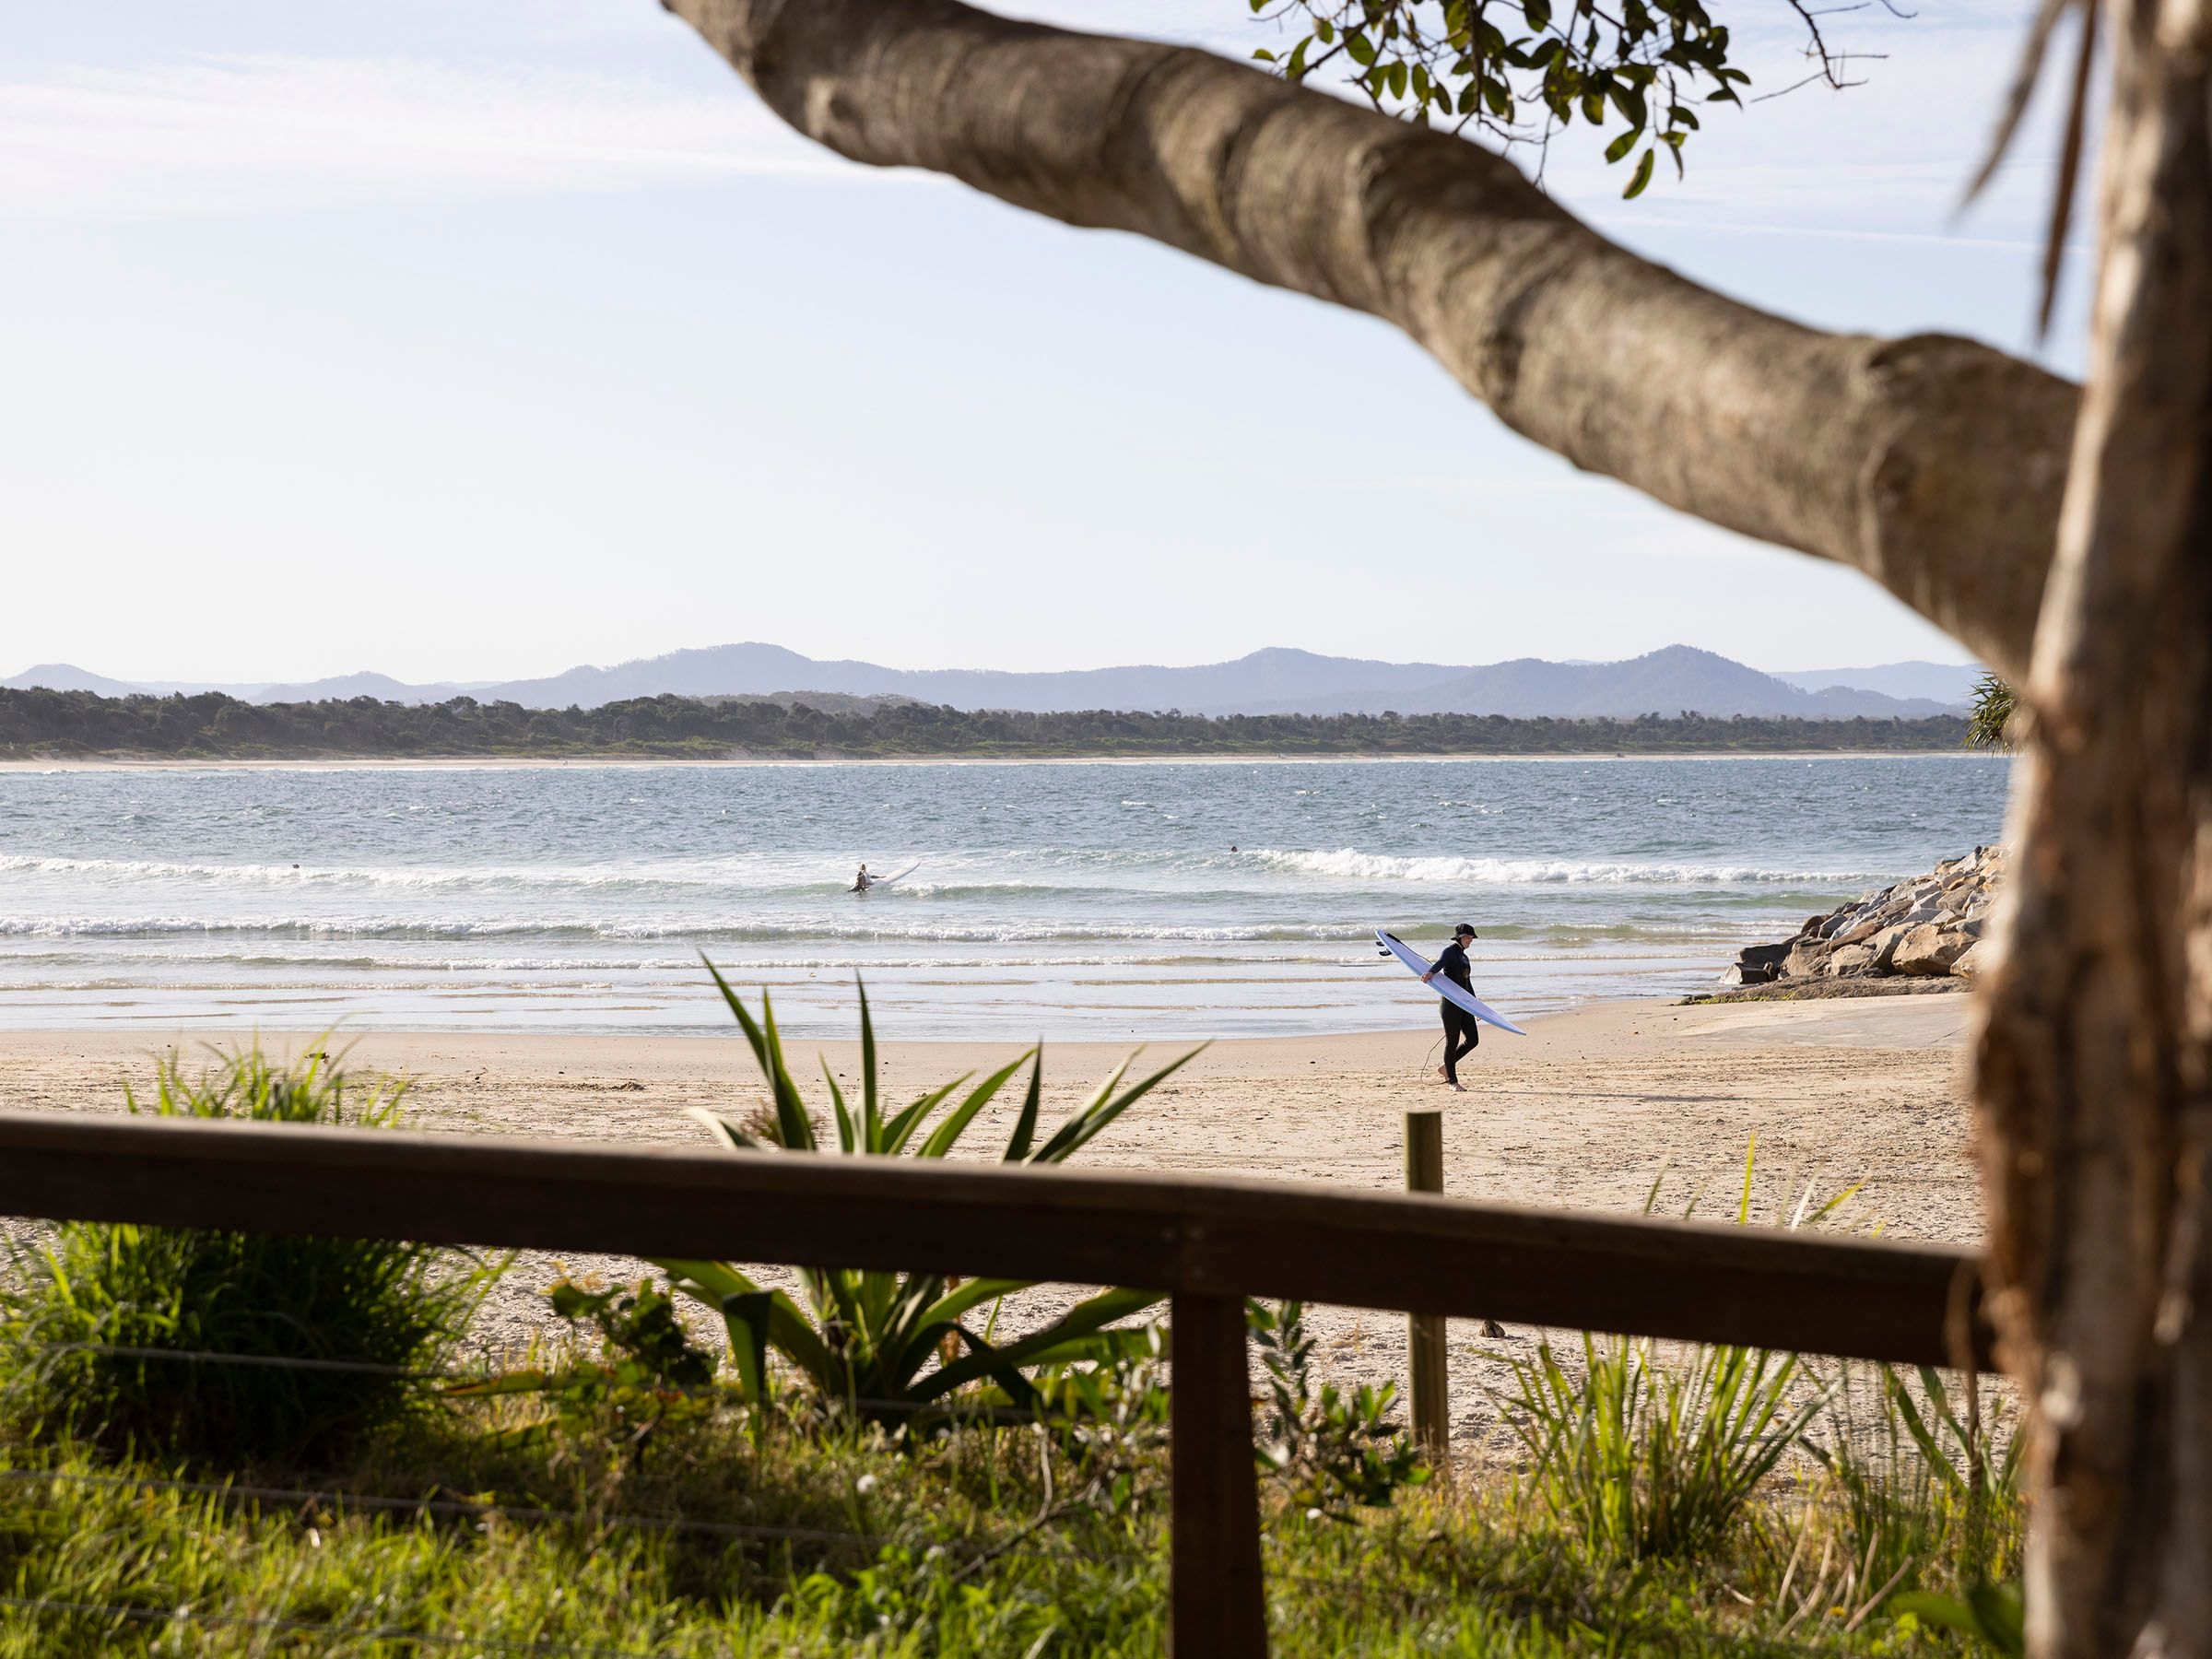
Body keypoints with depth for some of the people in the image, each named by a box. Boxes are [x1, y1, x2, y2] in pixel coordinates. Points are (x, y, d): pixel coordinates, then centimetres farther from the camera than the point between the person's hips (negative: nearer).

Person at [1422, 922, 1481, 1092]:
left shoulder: (1463, 956, 20)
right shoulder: (1450, 951, -6)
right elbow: (1440, 963, -29)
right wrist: (1430, 973, -51)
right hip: (1451, 1002, -9)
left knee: (1472, 1039, 4)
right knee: (1452, 1041, -3)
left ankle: (1446, 1068, 19)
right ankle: (1452, 1081, 3)